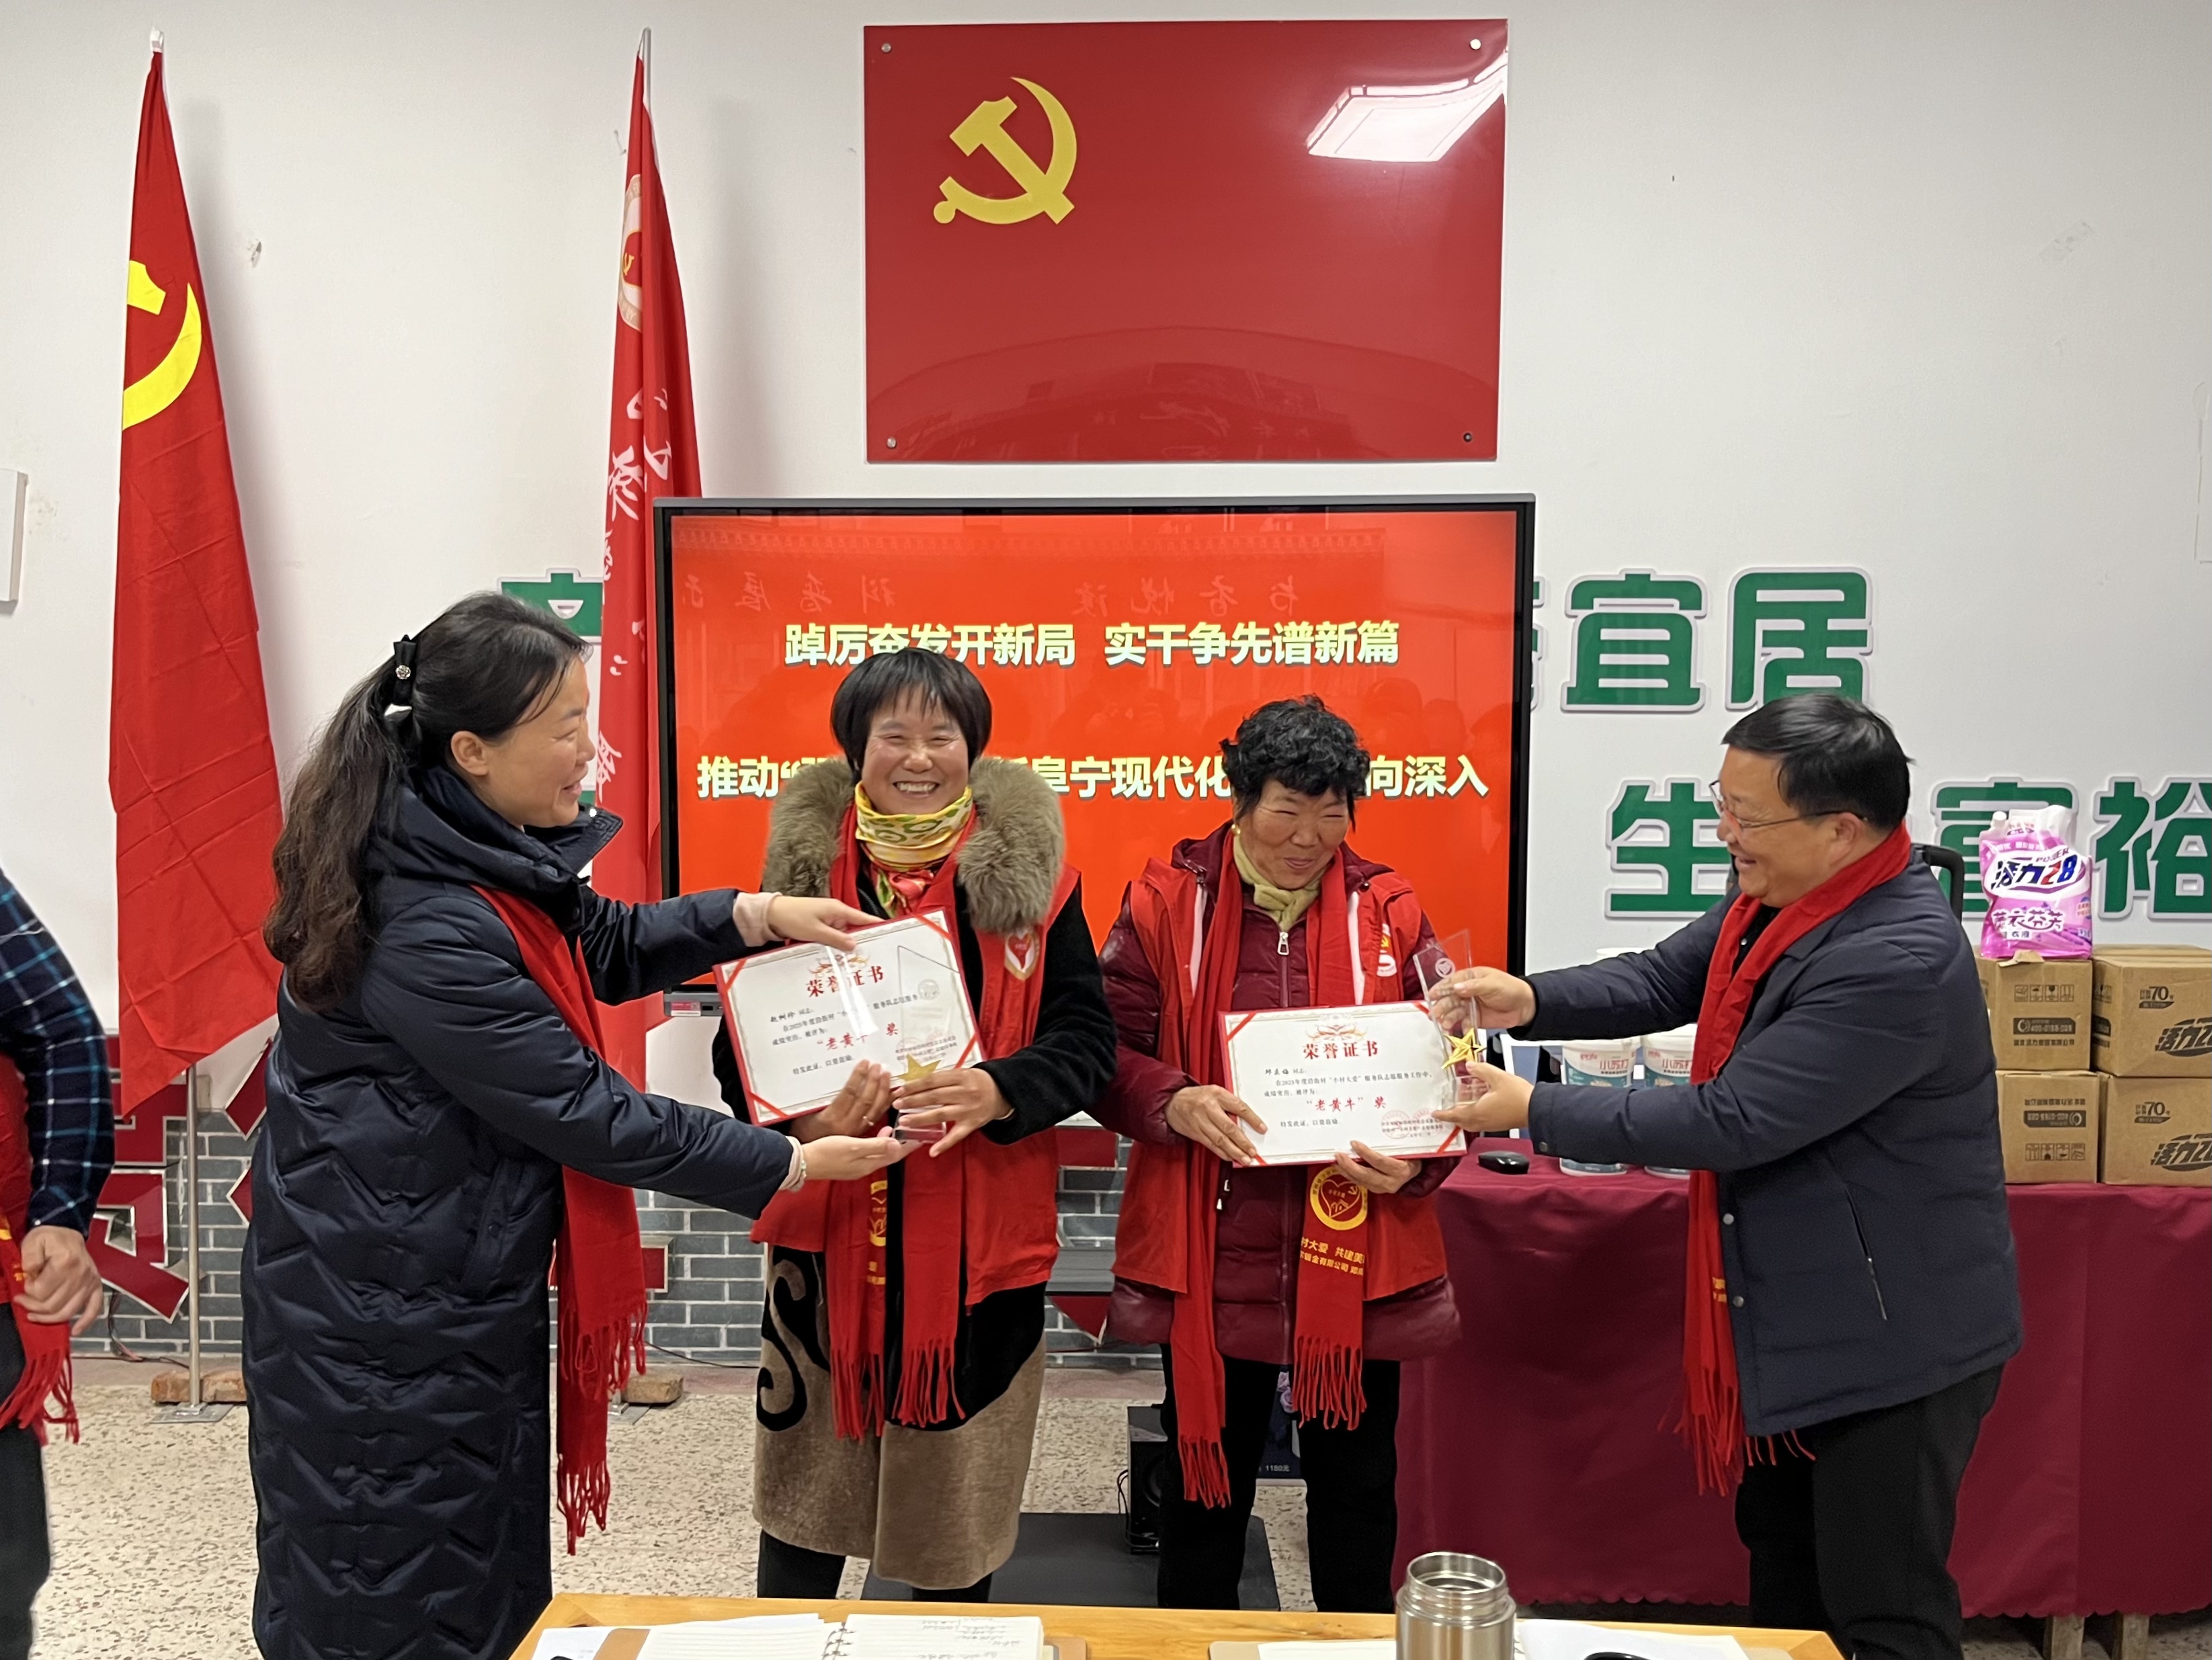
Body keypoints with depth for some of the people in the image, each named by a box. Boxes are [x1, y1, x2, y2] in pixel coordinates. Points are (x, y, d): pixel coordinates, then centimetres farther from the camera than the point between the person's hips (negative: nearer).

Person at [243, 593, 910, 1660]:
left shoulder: (490, 851, -2)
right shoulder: (428, 930, -29)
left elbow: (605, 948, 15)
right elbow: (587, 1113, -24)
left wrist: (755, 916, 0)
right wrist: (793, 1165, -16)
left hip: (467, 1280, 9)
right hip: (385, 1319, -9)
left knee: (489, 1573, 21)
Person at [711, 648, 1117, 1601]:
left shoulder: (1029, 871, -2)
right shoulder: (804, 864, 2)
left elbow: (1086, 1038, -3)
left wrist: (998, 1091, -23)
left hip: (978, 1236, -1)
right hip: (828, 1229, 1)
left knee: (955, 1487, 12)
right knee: (805, 1479, 12)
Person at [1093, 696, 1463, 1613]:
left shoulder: (1387, 910, 0)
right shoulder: (1168, 901, -4)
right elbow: (1107, 1050, -1)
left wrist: (1416, 1162, -13)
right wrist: (1176, 1103, -21)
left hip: (1356, 1258, 1)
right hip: (1210, 1255, -1)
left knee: (1356, 1484, 16)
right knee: (1206, 1474, 15)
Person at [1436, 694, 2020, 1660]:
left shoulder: (1897, 962, -31)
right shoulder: (1776, 900, -2)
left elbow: (1729, 1123, -30)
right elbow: (1663, 980, 7)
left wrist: (1535, 1111, -22)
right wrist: (1532, 1001, -12)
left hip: (1893, 1336, -9)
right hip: (1796, 1319, 9)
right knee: (1784, 1574, 25)